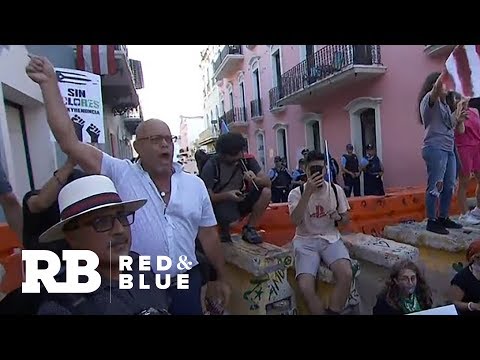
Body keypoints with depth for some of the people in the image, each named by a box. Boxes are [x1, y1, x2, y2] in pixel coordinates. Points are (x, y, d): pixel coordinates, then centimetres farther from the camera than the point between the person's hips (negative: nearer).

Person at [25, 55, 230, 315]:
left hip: (186, 281, 3)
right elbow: (69, 141, -14)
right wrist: (49, 83, -16)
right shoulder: (120, 174, -8)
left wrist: (221, 278, 11)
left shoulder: (195, 184, 1)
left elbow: (209, 236, 6)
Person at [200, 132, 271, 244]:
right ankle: (224, 232, 3)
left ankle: (249, 229, -3)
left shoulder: (247, 160, -7)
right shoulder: (211, 166, -17)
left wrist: (255, 180, -32)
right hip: (219, 204, -4)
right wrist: (227, 195, -35)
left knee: (266, 192, -20)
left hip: (240, 202, 4)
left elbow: (267, 182, -9)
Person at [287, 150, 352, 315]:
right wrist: (308, 191, -27)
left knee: (346, 274, -28)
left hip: (331, 239, 2)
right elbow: (295, 221, -22)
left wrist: (339, 217, -11)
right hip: (305, 241, -2)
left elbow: (346, 219, 14)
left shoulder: (336, 190, 4)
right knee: (305, 287, -25)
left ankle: (333, 312, -6)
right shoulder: (296, 193, -5)